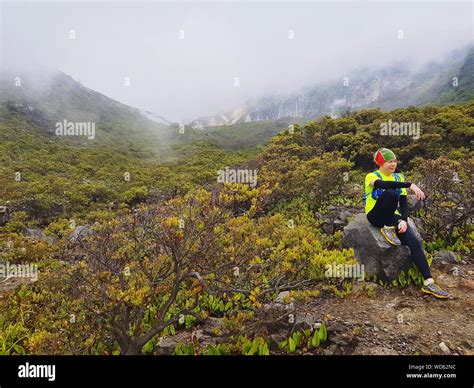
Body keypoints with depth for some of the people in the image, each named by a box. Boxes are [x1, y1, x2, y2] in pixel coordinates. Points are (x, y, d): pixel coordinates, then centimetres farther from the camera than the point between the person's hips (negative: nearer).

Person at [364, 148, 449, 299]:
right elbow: (382, 184, -31)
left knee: (414, 242, -20)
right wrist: (410, 185, -40)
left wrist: (404, 220, -14)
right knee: (390, 193, -33)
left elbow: (404, 202, 4)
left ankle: (428, 283, -16)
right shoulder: (371, 176, -5)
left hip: (393, 216, 5)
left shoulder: (398, 177, 11)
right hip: (376, 216, -4)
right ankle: (387, 229, -18)